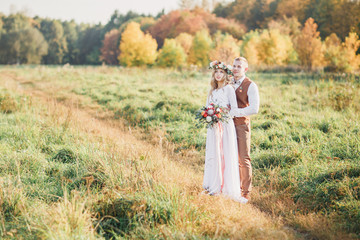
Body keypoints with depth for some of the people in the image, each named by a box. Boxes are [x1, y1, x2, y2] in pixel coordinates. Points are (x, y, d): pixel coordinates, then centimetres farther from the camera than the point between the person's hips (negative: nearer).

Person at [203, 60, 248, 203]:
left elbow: (234, 109, -8)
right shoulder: (212, 90, 14)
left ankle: (231, 190, -3)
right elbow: (207, 107, 18)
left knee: (228, 156, -6)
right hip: (213, 126, 6)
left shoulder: (229, 89, -4)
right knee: (214, 155, 7)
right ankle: (215, 186, 15)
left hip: (226, 125, -6)